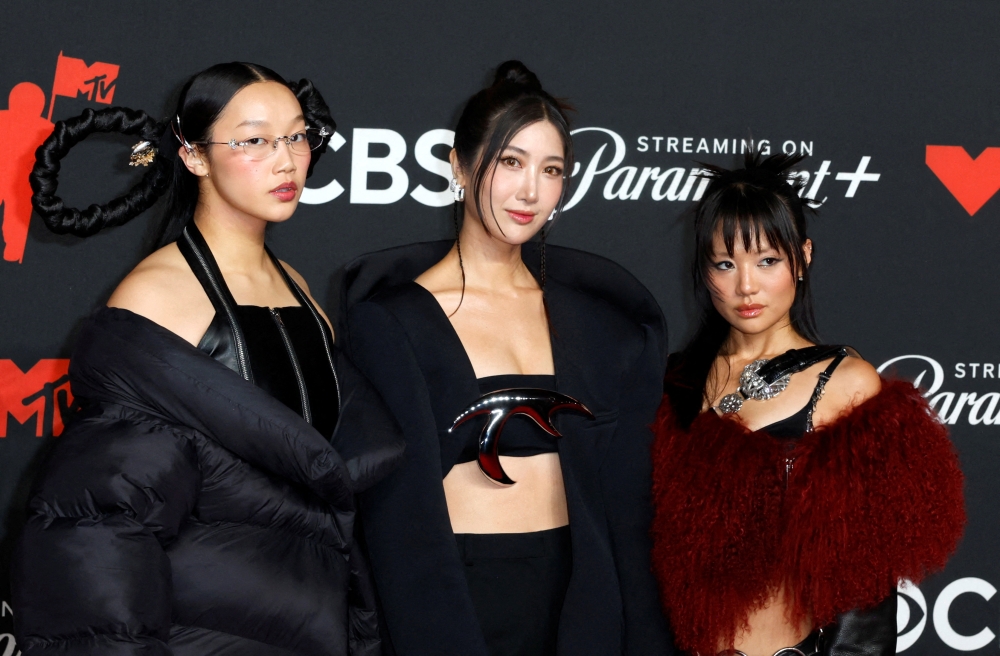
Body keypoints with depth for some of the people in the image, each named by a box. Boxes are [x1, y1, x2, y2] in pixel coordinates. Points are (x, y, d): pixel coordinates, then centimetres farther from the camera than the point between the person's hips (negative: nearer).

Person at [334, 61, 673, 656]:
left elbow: (623, 494, 8)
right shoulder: (391, 320, -5)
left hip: (579, 596, 4)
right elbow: (402, 511, -10)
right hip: (455, 596, -4)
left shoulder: (586, 314, 7)